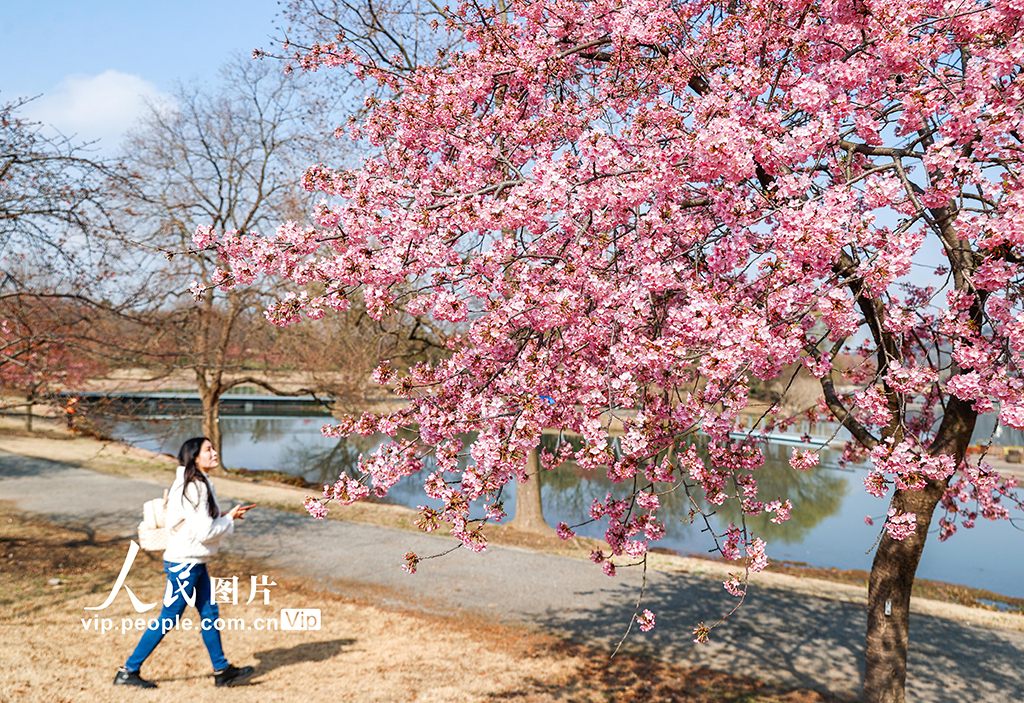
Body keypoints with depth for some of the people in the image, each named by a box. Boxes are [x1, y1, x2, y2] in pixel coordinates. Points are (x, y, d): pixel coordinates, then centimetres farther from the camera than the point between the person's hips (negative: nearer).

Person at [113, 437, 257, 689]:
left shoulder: (198, 484, 10)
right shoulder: (194, 487, -21)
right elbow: (204, 532, -22)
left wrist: (227, 515, 5)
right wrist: (229, 519, -8)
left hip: (194, 562, 10)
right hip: (184, 562, -10)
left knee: (209, 613, 12)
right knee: (168, 619, 1)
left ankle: (222, 671, 20)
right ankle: (128, 671, 16)